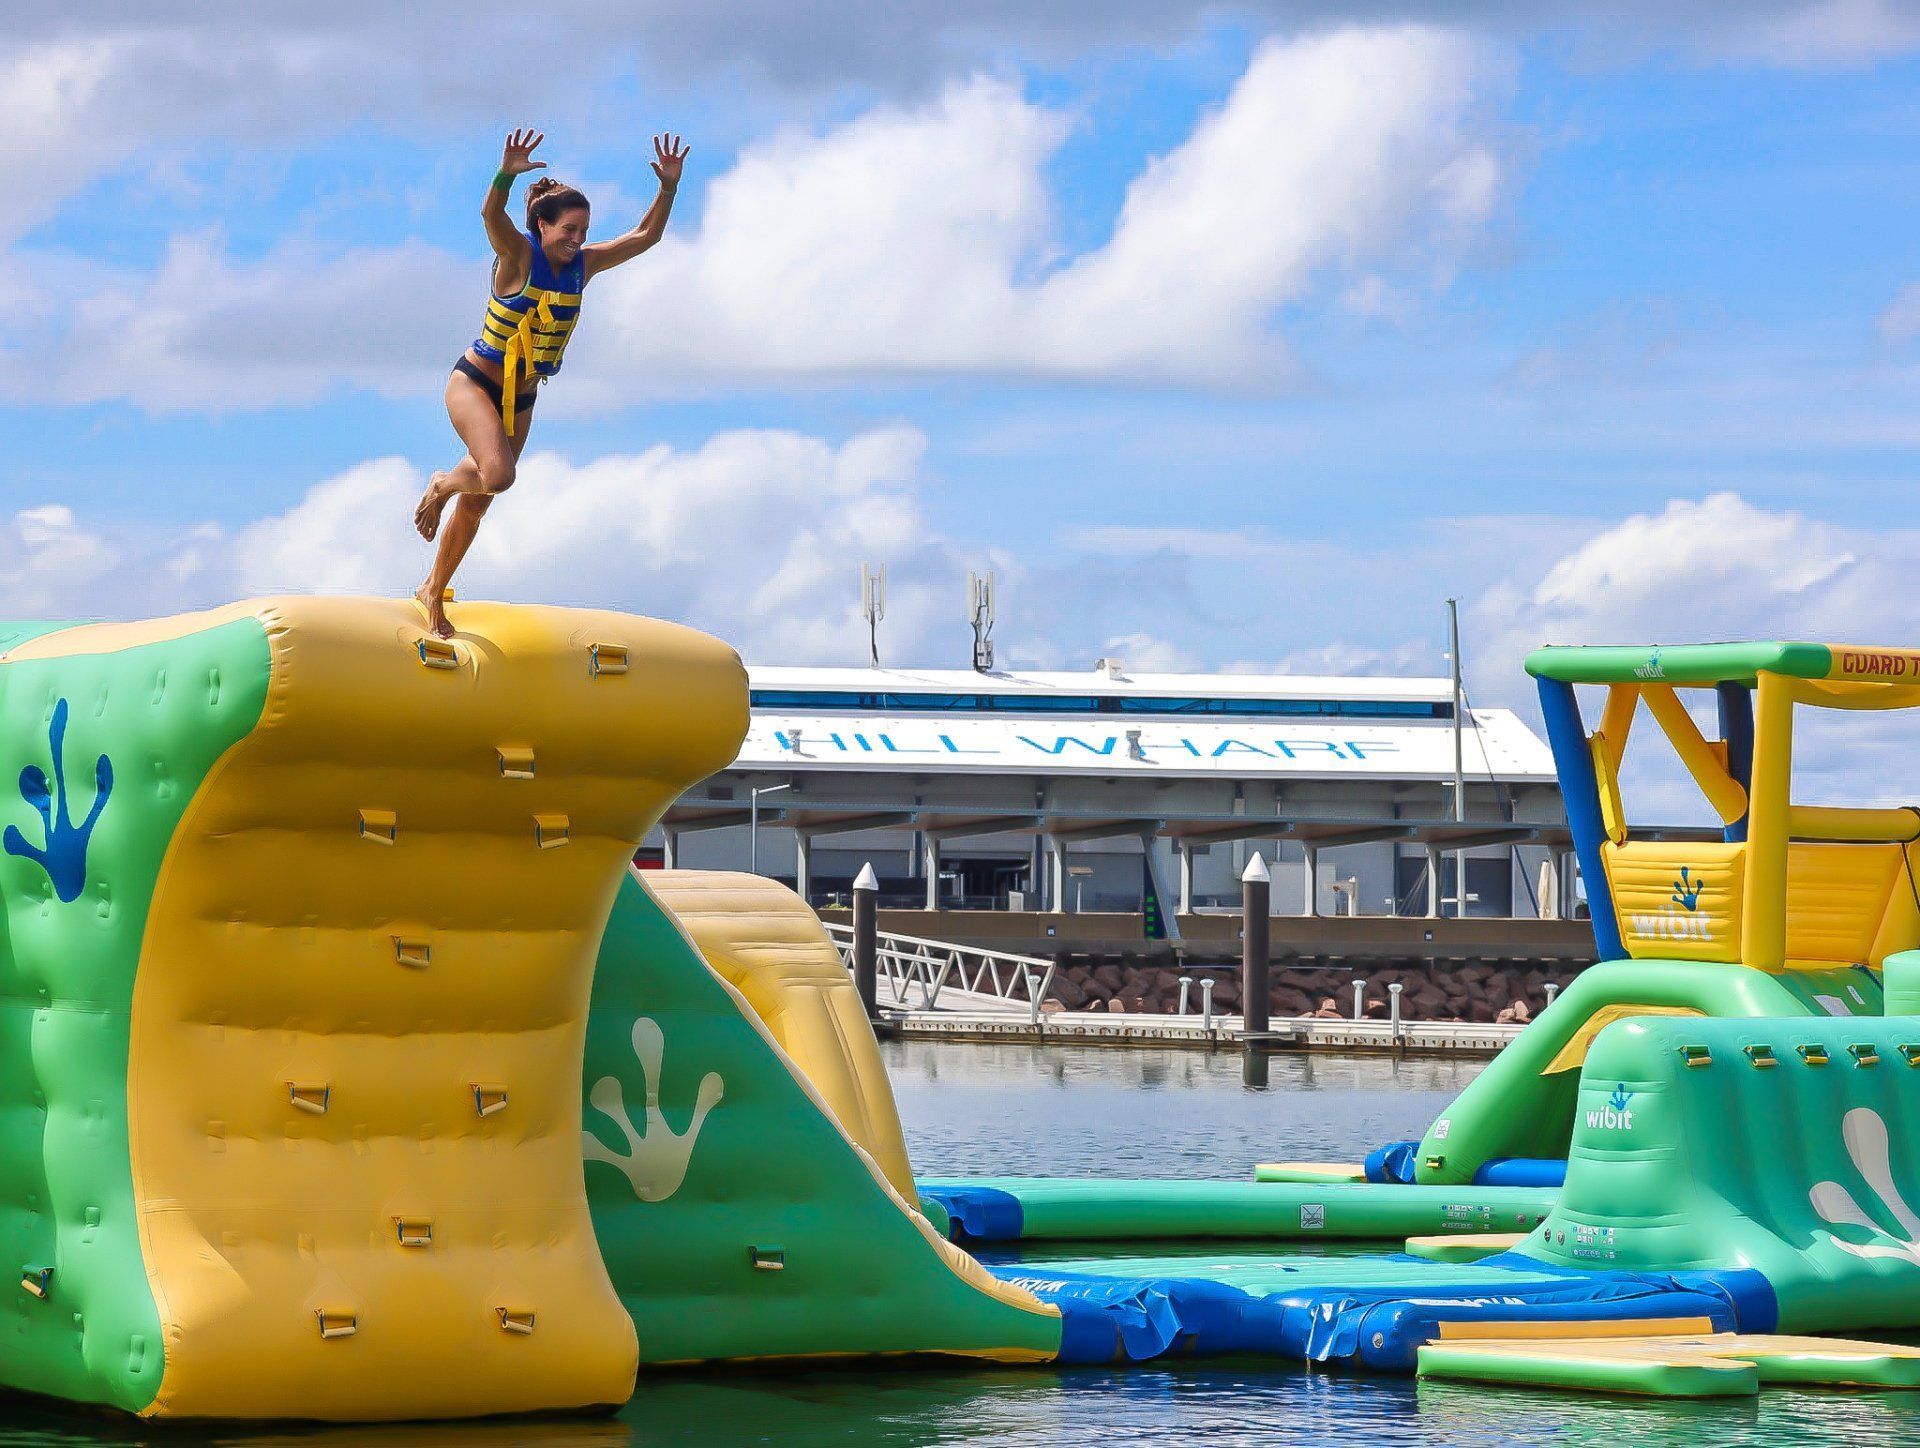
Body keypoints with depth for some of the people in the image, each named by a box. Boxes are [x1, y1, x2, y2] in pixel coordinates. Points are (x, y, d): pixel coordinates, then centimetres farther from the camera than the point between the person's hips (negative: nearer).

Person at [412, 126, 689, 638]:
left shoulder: (582, 264, -1)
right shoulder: (518, 254, -17)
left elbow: (645, 235, 2)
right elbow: (491, 214, -38)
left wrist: (669, 185, -13)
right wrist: (507, 173, -57)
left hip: (521, 399, 6)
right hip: (475, 383, -6)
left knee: (477, 503, 12)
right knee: (498, 475, -30)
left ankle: (433, 591, 30)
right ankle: (442, 484, 5)